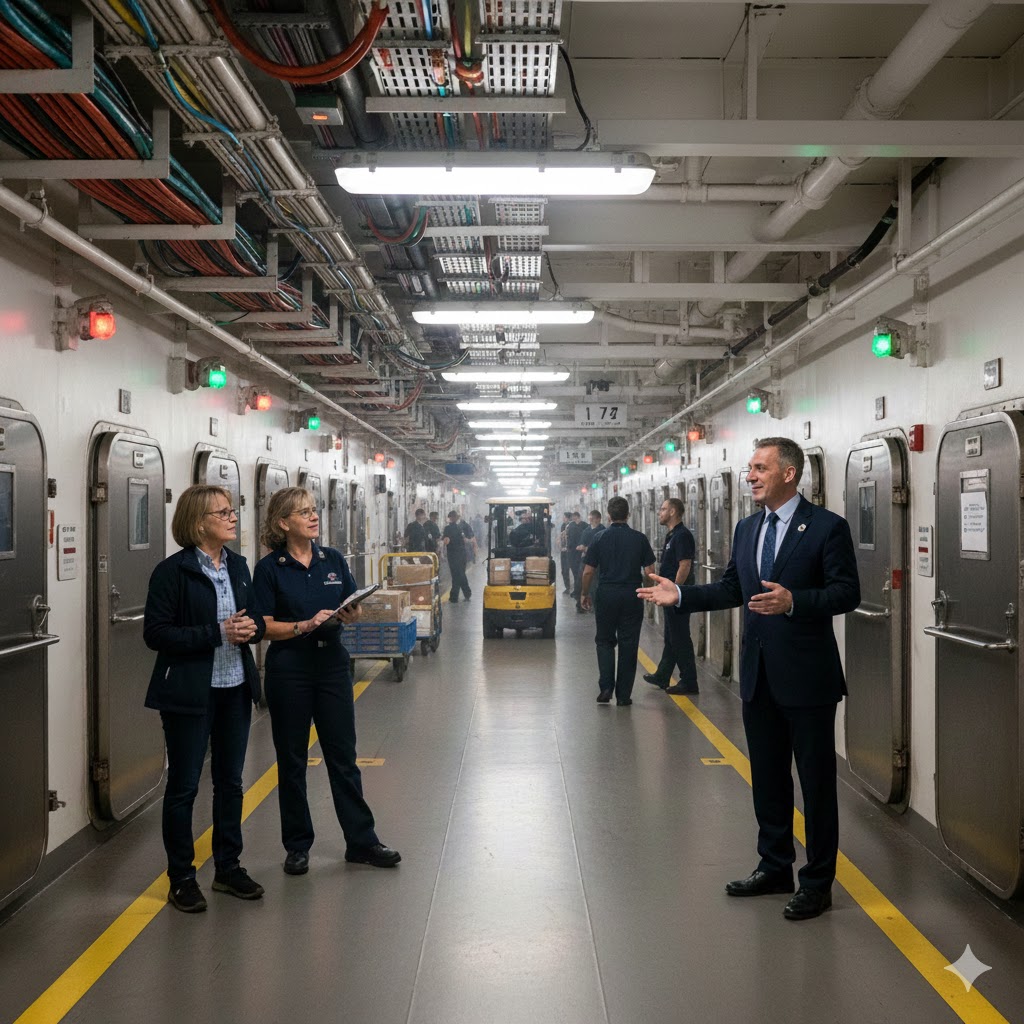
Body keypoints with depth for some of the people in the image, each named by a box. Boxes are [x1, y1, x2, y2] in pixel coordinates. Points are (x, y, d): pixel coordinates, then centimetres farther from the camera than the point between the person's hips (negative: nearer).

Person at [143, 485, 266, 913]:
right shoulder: (173, 571, -12)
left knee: (230, 781, 14)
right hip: (190, 695, -6)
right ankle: (181, 878, 18)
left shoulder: (238, 566, 8)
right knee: (184, 785, 4)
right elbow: (155, 633, -16)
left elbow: (257, 619, 14)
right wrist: (218, 633, -22)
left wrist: (250, 629, -10)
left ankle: (228, 867, 28)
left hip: (235, 689, 6)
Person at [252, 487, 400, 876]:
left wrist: (350, 614, -12)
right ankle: (297, 845, 21)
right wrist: (305, 625, -22)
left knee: (344, 756, 8)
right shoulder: (270, 568, -6)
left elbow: (354, 611, 10)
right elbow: (265, 626, -8)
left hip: (332, 664, 3)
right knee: (292, 760, 8)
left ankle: (361, 841, 17)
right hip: (288, 670, -3)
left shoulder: (334, 560, 5)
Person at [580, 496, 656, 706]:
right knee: (628, 645, 7)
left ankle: (606, 687, 1)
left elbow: (588, 572, -3)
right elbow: (650, 571, -3)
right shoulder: (640, 539, -2)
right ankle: (623, 695, 9)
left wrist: (584, 594, 12)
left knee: (604, 641, 14)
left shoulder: (600, 538, -3)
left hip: (606, 595, 0)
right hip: (632, 596, 0)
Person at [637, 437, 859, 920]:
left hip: (806, 675, -7)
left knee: (816, 781, 5)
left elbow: (847, 592, -15)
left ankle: (817, 882, 18)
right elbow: (732, 589, 16)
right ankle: (774, 867, 33)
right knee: (767, 777, 18)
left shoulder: (827, 527, -11)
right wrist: (680, 595, 6)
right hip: (759, 676, 7)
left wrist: (793, 601, -28)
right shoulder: (747, 528, 11)